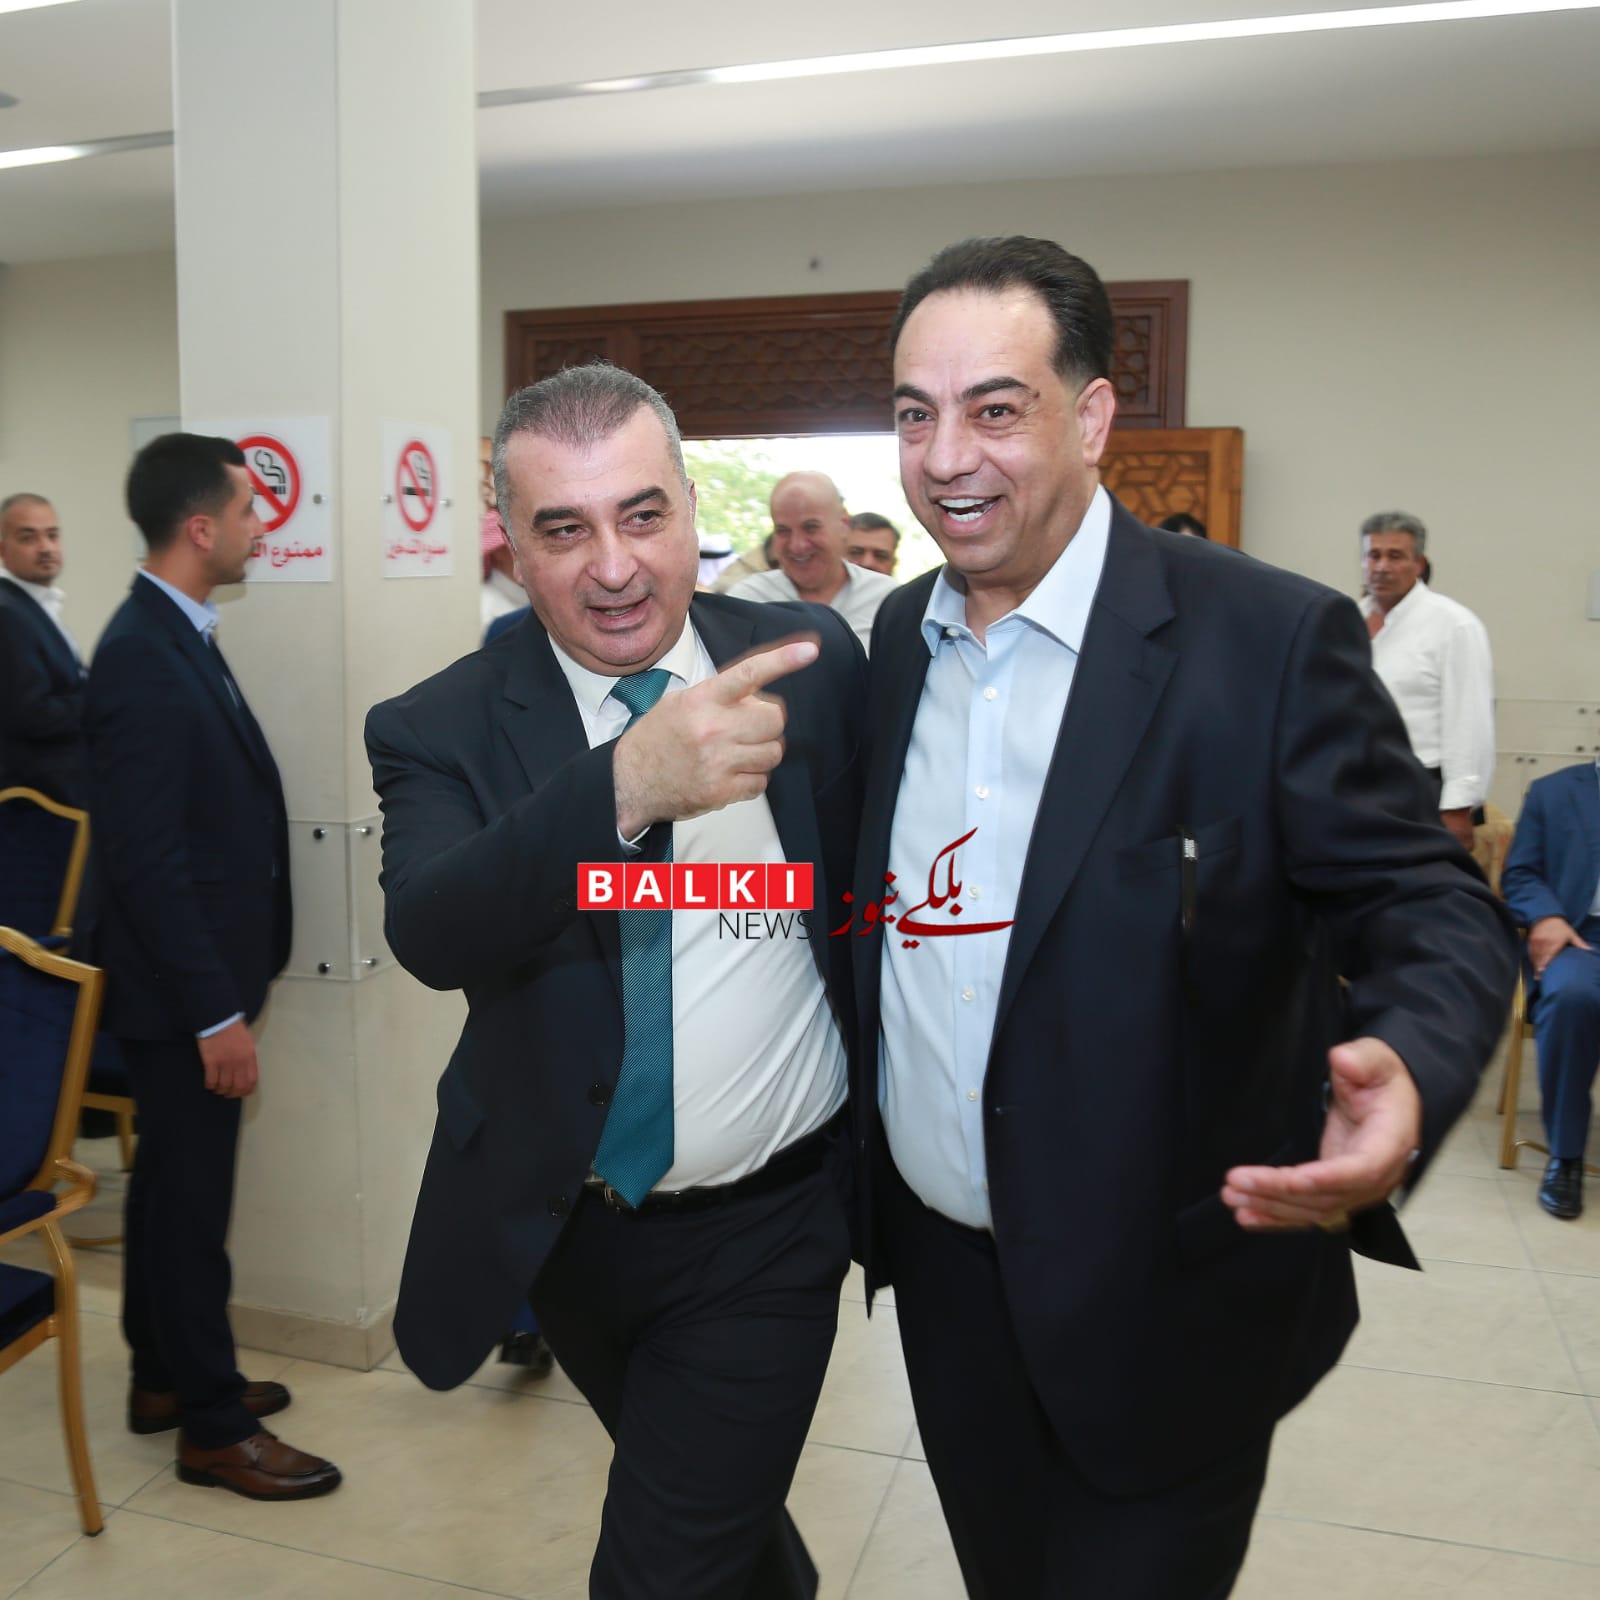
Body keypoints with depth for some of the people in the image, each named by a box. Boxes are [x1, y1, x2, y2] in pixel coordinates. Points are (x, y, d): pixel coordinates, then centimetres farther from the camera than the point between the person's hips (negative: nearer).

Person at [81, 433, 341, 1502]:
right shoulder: (143, 661, -22)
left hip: (198, 971, 10)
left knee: (173, 1183, 20)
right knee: (195, 1203, 4)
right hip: (180, 987, -10)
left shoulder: (179, 638, 8)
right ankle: (214, 1426, 21)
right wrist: (216, 1013, -21)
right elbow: (148, 859, -24)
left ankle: (165, 1376, 37)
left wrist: (232, 984, 14)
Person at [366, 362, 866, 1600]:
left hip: (765, 1230, -2)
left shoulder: (811, 661, -9)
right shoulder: (440, 729, -12)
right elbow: (429, 934, -30)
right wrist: (625, 783, -45)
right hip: (564, 1232, 3)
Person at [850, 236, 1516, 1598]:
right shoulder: (898, 637, 1)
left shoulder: (1272, 640, -17)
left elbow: (1433, 912, -15)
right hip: (940, 1268, 5)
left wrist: (1406, 1078, -35)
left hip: (1161, 1304, -5)